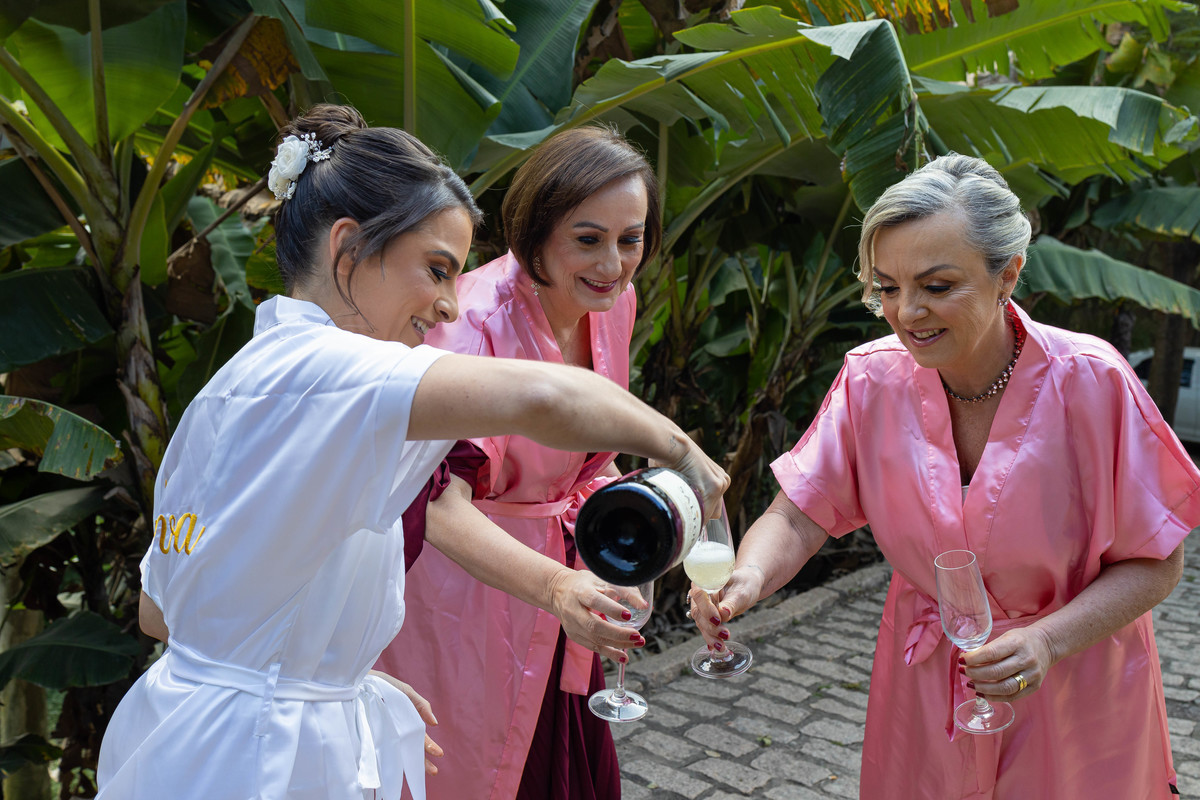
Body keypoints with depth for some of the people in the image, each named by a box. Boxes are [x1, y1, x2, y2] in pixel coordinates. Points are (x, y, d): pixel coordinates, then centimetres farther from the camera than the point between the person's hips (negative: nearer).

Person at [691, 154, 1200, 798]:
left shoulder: (1088, 382, -22)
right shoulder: (872, 378, -14)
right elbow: (797, 516, -15)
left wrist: (1048, 639, -30)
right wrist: (747, 580, -36)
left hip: (1072, 682, -2)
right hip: (925, 678, 2)